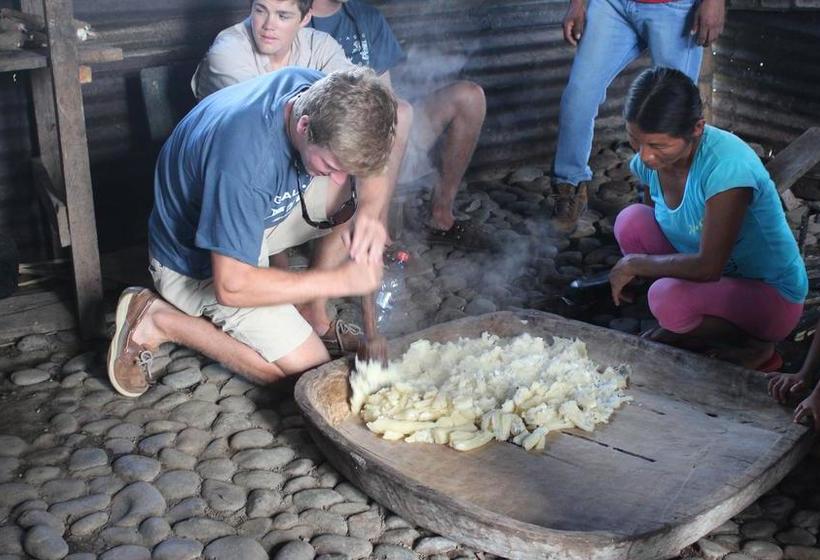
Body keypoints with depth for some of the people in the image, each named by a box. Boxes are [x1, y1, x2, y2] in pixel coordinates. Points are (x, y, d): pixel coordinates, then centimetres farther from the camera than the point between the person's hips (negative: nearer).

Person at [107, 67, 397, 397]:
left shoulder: (324, 94, -19)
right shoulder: (244, 157, -40)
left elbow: (375, 163, -3)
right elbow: (231, 286, -35)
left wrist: (368, 209, -25)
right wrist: (338, 280, -32)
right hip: (196, 261, -7)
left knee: (360, 194, -10)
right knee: (308, 369, -10)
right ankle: (160, 321, -2)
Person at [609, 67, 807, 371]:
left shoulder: (727, 164, -33)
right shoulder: (648, 159, -11)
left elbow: (708, 267, -31)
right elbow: (651, 230, 7)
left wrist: (635, 263, -20)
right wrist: (633, 266, -9)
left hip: (773, 298, -6)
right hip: (718, 277, 7)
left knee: (668, 297, -33)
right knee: (632, 220, -14)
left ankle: (755, 346, 0)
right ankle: (684, 329, 5)